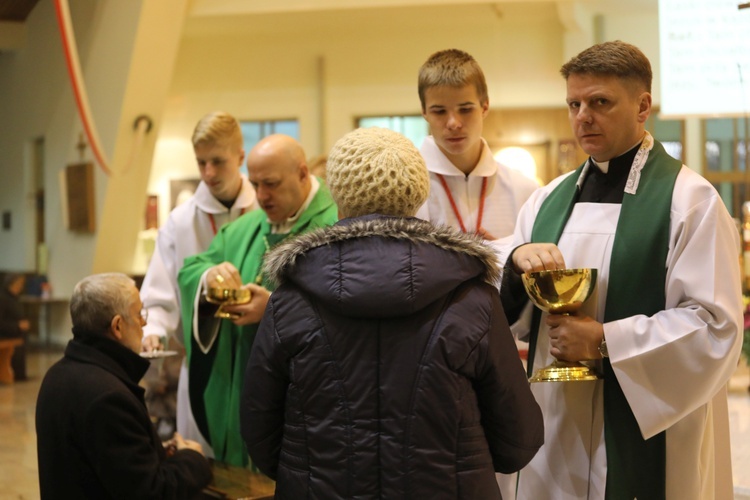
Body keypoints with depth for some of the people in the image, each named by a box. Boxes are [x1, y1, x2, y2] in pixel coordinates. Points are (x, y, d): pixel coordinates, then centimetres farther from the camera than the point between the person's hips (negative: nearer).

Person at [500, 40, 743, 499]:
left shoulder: (689, 199, -8)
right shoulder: (549, 200, 10)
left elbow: (716, 327, -15)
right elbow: (504, 307, 12)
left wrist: (604, 341, -19)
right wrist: (517, 264, -9)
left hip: (645, 440, -5)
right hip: (554, 432, 5)